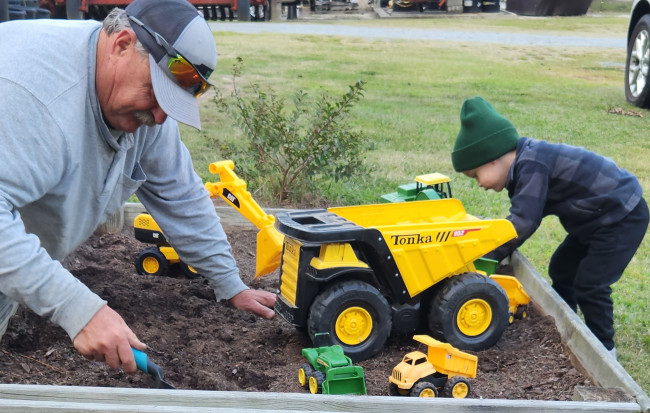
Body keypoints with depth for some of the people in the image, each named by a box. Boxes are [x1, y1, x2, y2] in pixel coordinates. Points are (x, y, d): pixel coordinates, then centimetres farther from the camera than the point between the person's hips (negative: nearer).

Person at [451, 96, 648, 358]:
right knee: (561, 271, 16)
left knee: (590, 285, -8)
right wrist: (497, 252, -3)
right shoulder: (527, 163, 3)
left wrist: (487, 256, -23)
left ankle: (603, 349, 9)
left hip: (623, 216, -11)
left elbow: (523, 221, -31)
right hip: (600, 217, 11)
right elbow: (524, 216, 6)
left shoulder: (531, 165, -28)